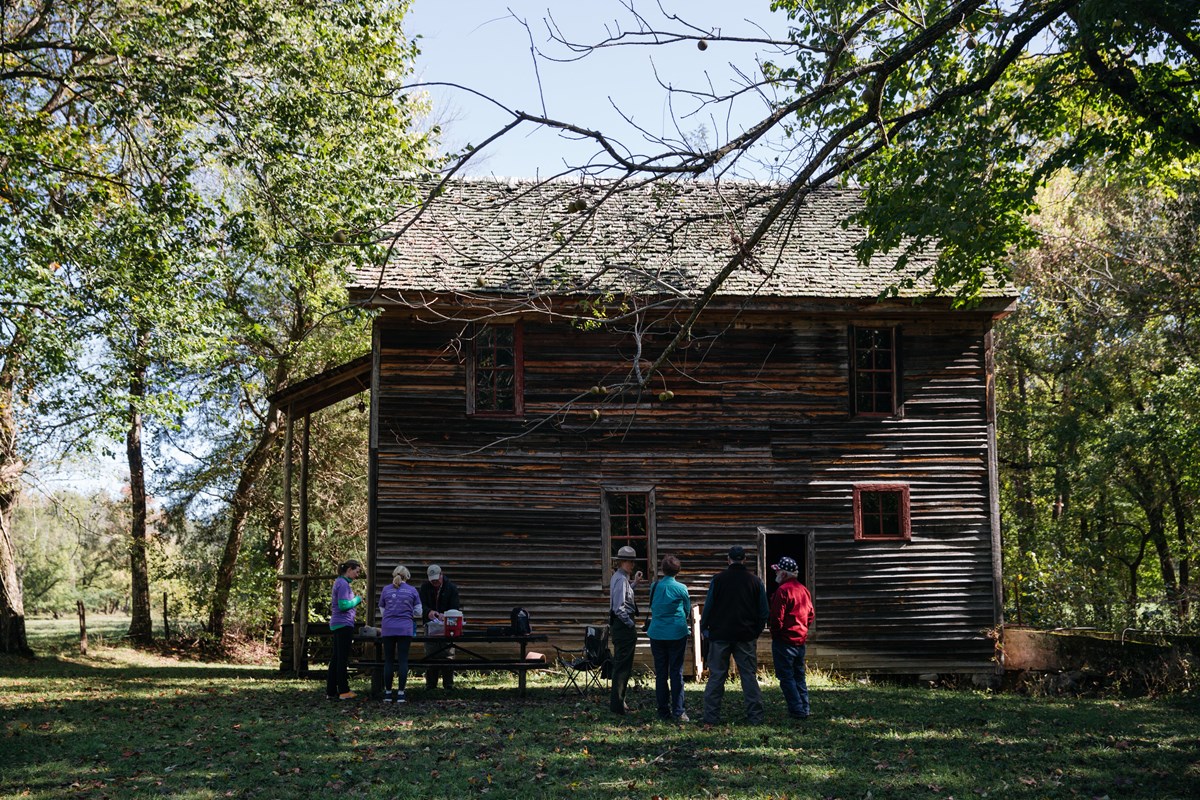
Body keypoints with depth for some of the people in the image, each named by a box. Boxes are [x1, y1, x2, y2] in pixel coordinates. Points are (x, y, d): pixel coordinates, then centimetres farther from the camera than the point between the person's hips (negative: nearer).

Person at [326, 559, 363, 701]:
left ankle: (331, 691, 12)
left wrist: (354, 598, 11)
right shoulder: (343, 584, -14)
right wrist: (357, 599, -7)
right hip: (344, 624, -10)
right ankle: (344, 691, -3)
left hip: (337, 625, 10)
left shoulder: (340, 582, 17)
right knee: (343, 658, -6)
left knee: (336, 658, 10)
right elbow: (343, 605, -21)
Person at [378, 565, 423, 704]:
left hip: (388, 628, 1)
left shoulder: (385, 590, 5)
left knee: (389, 661, 6)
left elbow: (382, 611, 13)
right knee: (403, 660, 1)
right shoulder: (412, 591, 2)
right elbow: (418, 611, 7)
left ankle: (388, 693, 8)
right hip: (405, 629, -1)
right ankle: (401, 693, -2)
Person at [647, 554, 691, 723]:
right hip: (677, 634, -2)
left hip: (657, 634, 2)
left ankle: (663, 711, 10)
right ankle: (678, 712, -2)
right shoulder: (681, 588, -6)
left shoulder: (654, 586, 0)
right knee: (676, 672, 1)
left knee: (660, 673, 8)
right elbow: (688, 610, 7)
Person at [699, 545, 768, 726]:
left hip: (720, 635, -1)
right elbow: (764, 611, 6)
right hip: (746, 636, 1)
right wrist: (756, 631, 18)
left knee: (716, 676, 3)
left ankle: (711, 716, 3)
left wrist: (703, 628, 11)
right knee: (749, 675, 6)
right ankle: (755, 716, 6)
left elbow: (708, 606, -3)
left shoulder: (718, 579, -4)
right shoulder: (755, 581, 2)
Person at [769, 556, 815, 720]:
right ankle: (804, 709, 15)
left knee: (786, 677, -3)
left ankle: (797, 711, -6)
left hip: (784, 640, -8)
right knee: (799, 676, 14)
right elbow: (811, 615, 16)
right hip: (801, 640, 8)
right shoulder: (804, 590, 11)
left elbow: (776, 618, -18)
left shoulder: (783, 590, -16)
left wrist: (775, 632, -3)